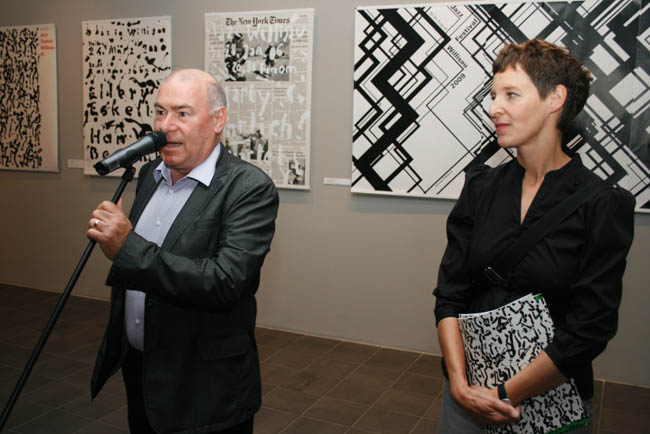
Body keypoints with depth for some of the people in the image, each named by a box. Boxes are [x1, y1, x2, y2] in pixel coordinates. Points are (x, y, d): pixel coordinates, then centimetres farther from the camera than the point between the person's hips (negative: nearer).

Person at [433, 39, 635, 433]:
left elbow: (589, 330, -15)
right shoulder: (480, 187, -1)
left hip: (551, 400, -2)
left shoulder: (603, 206, -12)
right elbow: (450, 292, -4)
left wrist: (504, 395, -14)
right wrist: (459, 383, -14)